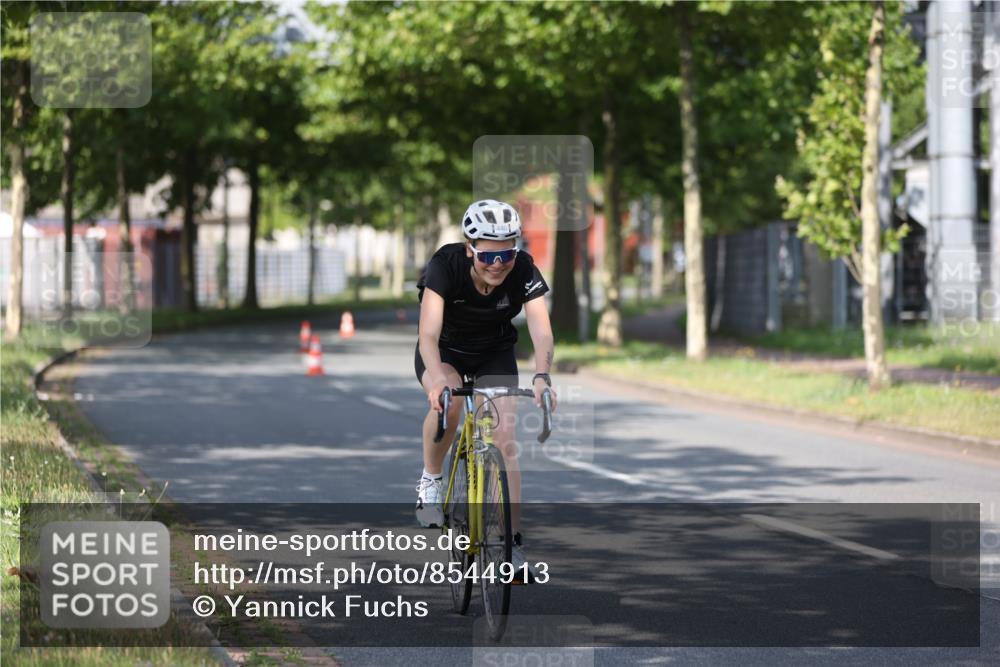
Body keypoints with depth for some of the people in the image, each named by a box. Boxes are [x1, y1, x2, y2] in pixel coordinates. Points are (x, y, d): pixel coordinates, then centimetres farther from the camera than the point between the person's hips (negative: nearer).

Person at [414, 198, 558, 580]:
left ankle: (513, 544, -5)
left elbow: (542, 332, -36)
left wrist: (541, 377, -55)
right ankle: (431, 481, -9)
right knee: (447, 402, -34)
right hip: (444, 351, -2)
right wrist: (437, 378, -57)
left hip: (495, 354, 2)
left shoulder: (524, 272, -27)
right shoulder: (445, 265, -32)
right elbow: (429, 334, -39)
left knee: (504, 441, -11)